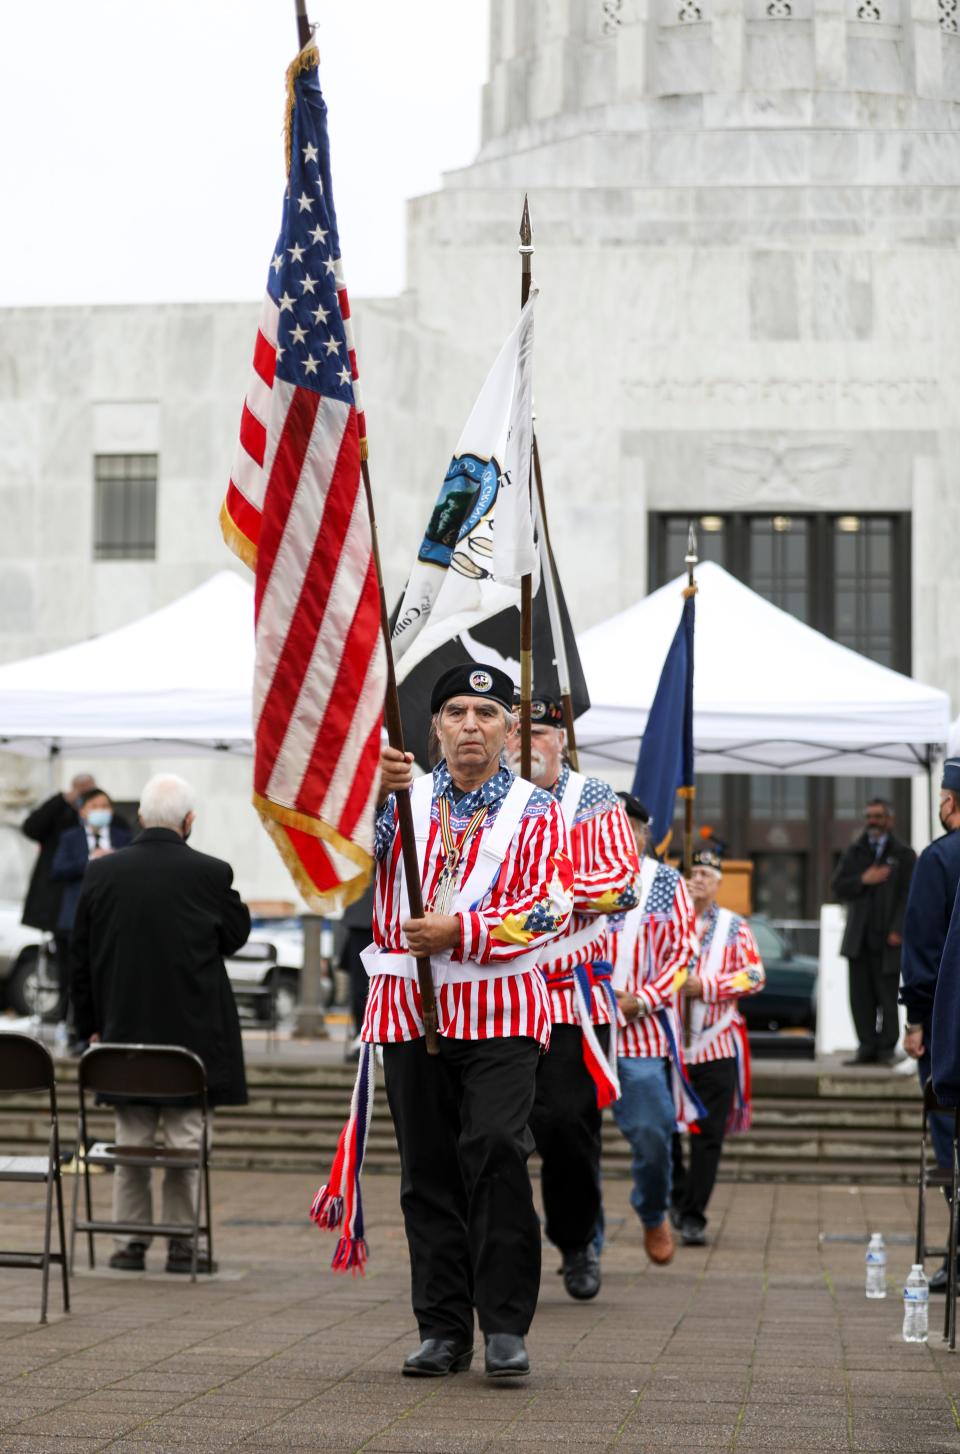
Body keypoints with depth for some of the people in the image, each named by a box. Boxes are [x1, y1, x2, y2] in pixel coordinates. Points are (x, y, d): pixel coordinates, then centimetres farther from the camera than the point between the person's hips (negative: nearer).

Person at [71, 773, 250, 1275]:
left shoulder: (101, 873, -2)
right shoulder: (210, 874, -11)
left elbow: (82, 956, 5)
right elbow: (237, 935, 4)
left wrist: (91, 1024, 13)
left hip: (125, 1031, 3)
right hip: (192, 1031, -3)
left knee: (131, 1141, 11)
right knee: (185, 1139, 4)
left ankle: (131, 1242, 13)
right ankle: (182, 1243, 6)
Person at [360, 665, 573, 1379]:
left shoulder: (536, 810, 6)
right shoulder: (404, 798, 13)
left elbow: (551, 906, -6)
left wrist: (460, 932, -17)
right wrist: (373, 788, -24)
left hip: (501, 1011, -2)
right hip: (410, 1009, 3)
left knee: (497, 1150, -16)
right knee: (428, 1170, 4)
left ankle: (506, 1325, -9)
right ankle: (444, 1328, 11)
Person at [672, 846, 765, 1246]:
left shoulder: (735, 927, 8)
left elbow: (754, 975, -1)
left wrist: (705, 985, -12)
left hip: (717, 1044, 0)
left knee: (708, 1136, -2)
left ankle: (693, 1217, 3)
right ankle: (679, 1195, 27)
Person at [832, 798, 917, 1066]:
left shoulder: (903, 854, 5)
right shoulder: (854, 853, 16)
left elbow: (908, 895, -2)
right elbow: (839, 888, 7)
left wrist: (898, 930, -12)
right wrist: (863, 880, -10)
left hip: (887, 939, -3)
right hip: (859, 938, 3)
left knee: (887, 995, -4)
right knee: (860, 995, 1)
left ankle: (886, 1050, 1)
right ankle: (867, 1048, 5)